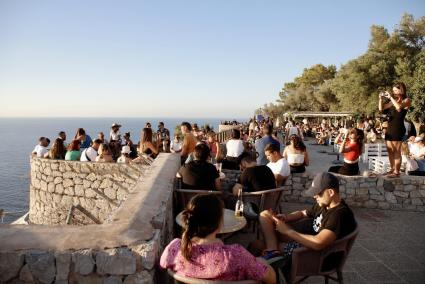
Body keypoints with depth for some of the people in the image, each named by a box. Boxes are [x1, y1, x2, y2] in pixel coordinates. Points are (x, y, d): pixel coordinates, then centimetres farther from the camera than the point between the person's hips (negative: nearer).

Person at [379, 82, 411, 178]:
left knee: (396, 152, -5)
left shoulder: (406, 100, -3)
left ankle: (397, 172, -1)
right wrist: (381, 99, 3)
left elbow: (399, 108, -24)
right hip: (389, 128, 7)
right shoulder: (393, 101, 15)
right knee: (390, 151, 12)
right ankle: (392, 169, 22)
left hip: (398, 129, -7)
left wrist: (391, 97, -18)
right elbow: (381, 109, 16)